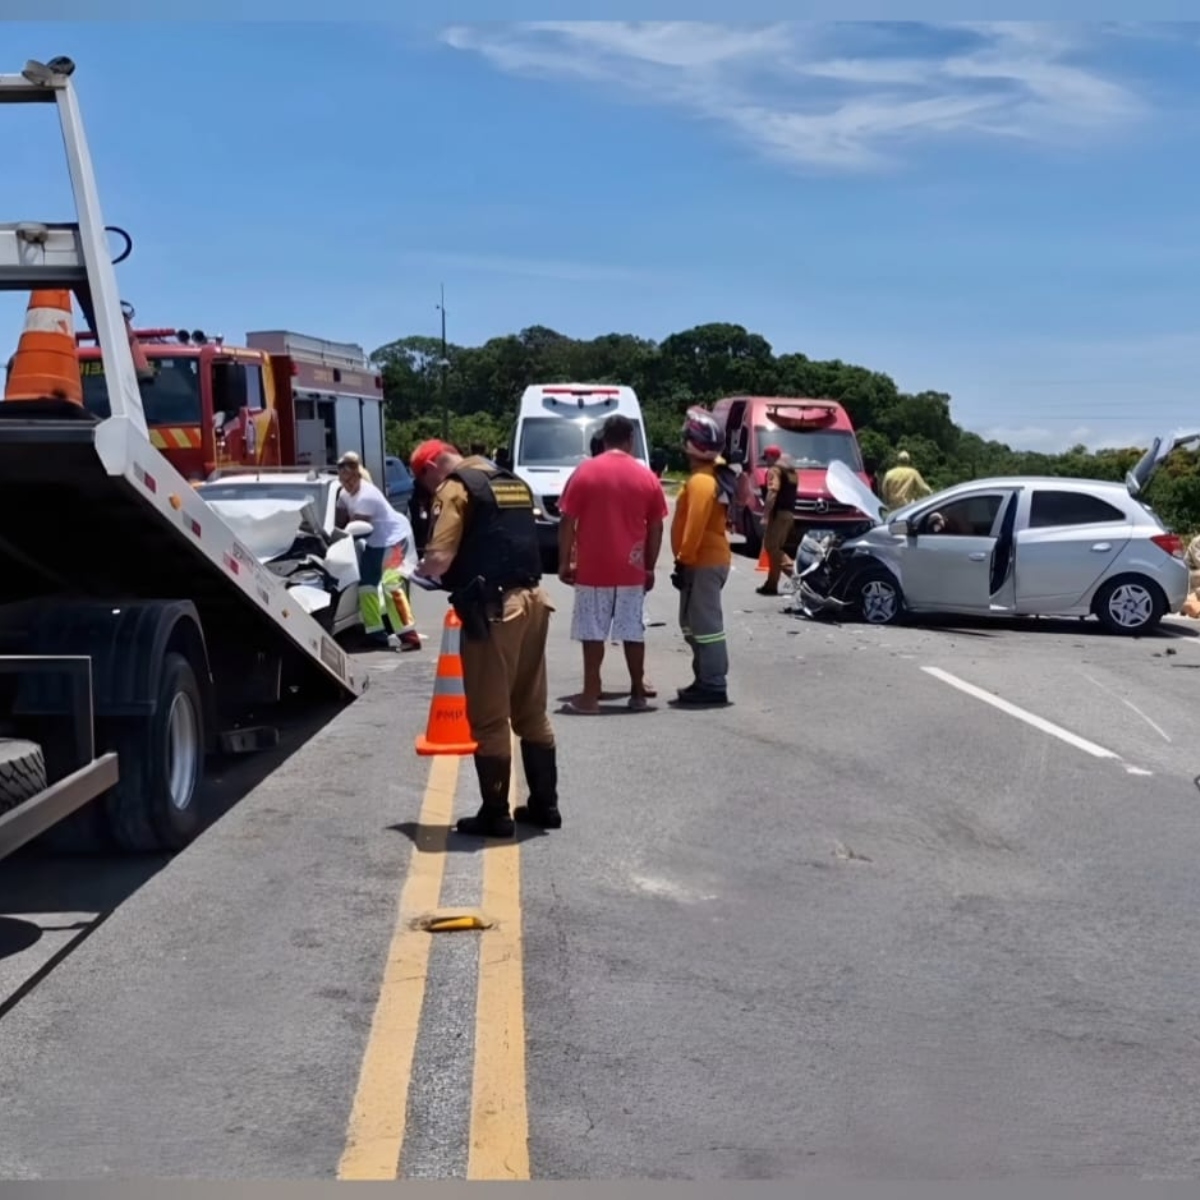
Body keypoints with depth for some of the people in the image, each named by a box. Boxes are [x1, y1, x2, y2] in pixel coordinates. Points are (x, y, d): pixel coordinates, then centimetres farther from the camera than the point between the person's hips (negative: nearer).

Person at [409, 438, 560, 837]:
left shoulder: (457, 487, -7)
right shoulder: (513, 482, 18)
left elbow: (440, 559, -17)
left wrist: (423, 569, 4)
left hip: (493, 610, -8)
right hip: (531, 601, 8)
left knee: (489, 718, 2)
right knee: (532, 711, 16)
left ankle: (495, 814, 9)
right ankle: (544, 804, 22)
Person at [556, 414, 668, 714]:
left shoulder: (585, 471, -4)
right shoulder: (647, 476, 2)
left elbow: (567, 522, -5)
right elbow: (656, 528, 5)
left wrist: (564, 562, 3)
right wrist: (650, 567, 13)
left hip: (592, 568, -2)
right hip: (632, 569, 2)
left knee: (592, 632, 3)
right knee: (633, 631, 10)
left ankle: (590, 696, 3)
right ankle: (638, 693, 15)